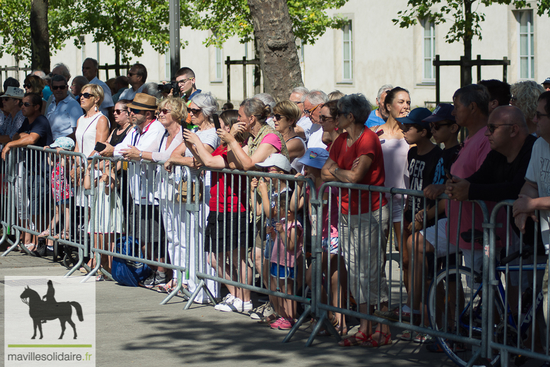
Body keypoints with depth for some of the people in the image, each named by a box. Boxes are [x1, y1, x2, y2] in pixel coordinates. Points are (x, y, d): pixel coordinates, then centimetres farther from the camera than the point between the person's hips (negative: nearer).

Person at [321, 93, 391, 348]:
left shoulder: (368, 139, -14)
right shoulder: (341, 140, 12)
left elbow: (355, 176, -23)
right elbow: (325, 173, 7)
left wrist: (336, 171, -3)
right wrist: (347, 174, -11)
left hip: (371, 214, -8)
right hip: (347, 213, 8)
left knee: (371, 270, -7)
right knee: (354, 270, 8)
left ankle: (384, 329, -1)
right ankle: (365, 328, 13)